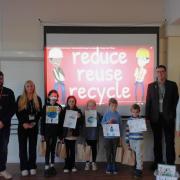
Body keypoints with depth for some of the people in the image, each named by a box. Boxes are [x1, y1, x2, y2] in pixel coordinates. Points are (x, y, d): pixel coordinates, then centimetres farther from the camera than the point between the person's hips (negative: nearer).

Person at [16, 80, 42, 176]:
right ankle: (24, 168, 5)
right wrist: (23, 123, -12)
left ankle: (32, 167, 10)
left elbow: (39, 113, 4)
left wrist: (34, 122, -9)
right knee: (23, 147, 0)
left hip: (34, 126, 1)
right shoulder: (20, 98, 3)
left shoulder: (37, 99, 7)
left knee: (32, 146, 3)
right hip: (22, 126, -1)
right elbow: (17, 112, -2)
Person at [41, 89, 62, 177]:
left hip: (55, 130, 2)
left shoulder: (59, 106, 3)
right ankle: (46, 167, -2)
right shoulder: (45, 106, -1)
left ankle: (52, 166, 18)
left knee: (53, 148, 10)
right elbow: (42, 120, -2)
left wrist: (60, 112, -11)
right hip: (47, 130, -2)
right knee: (48, 148, -5)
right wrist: (42, 133, -4)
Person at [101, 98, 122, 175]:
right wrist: (107, 122, -19)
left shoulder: (118, 115, -1)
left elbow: (120, 126, 3)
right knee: (108, 152, 7)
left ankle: (114, 167, 19)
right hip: (108, 136, 0)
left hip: (116, 136, 0)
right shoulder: (106, 114, -2)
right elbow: (102, 123, 0)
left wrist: (120, 137, 3)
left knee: (114, 152, 7)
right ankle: (109, 167, 19)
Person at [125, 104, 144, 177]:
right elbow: (127, 130, 5)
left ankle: (139, 169, 5)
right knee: (134, 154, 13)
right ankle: (137, 166, 27)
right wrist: (127, 141, 5)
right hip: (131, 140, 3)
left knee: (139, 155, -1)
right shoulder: (129, 120, 2)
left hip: (139, 140, -2)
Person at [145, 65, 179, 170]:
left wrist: (173, 114, -6)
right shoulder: (151, 86, 5)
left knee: (170, 141, 2)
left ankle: (170, 163, 10)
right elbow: (148, 102, 4)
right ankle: (158, 162, 19)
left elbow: (176, 101, 2)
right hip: (156, 117, 2)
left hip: (168, 117, -1)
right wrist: (147, 116, -1)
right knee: (157, 141, 9)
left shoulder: (172, 85, 2)